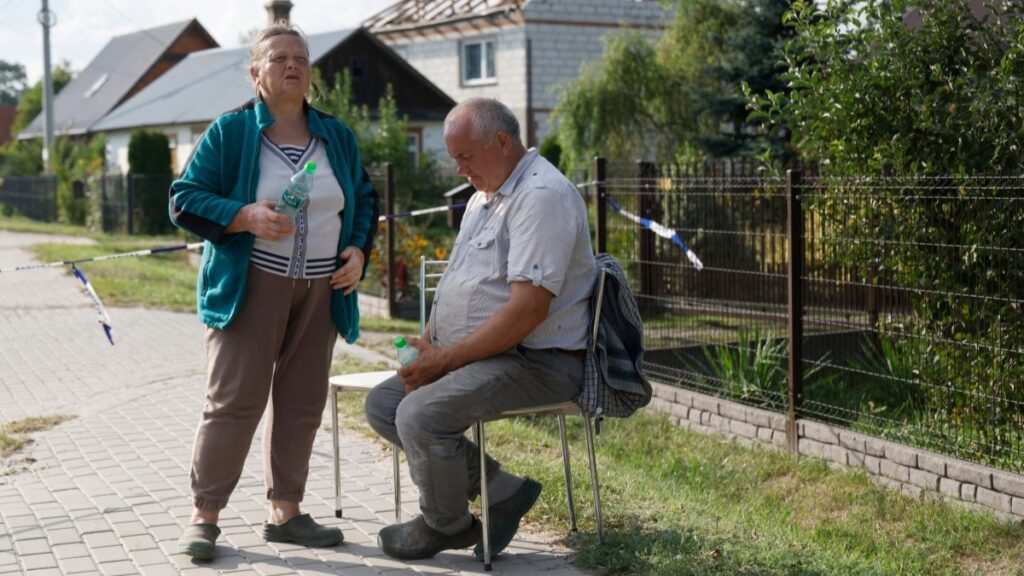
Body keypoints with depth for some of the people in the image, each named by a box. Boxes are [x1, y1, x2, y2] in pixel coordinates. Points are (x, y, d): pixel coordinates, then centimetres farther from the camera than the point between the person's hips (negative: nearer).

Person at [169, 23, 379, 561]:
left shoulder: (336, 136, 12)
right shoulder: (229, 132, -2)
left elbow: (364, 199, 20)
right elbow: (185, 199, -4)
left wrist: (359, 251, 2)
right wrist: (245, 216, -20)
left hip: (320, 290, 5)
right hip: (251, 287, -5)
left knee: (302, 403, 8)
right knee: (233, 401, -6)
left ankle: (285, 511, 19)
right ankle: (204, 515, 4)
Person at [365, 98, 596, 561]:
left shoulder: (542, 195, -17)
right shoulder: (484, 197, 17)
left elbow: (529, 308, -25)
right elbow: (456, 285, 23)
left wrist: (447, 358, -20)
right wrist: (429, 343, 3)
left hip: (535, 362, -11)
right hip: (482, 354, 11)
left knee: (420, 414, -26)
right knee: (382, 405, 3)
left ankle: (445, 525, 2)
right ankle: (498, 490, 2)